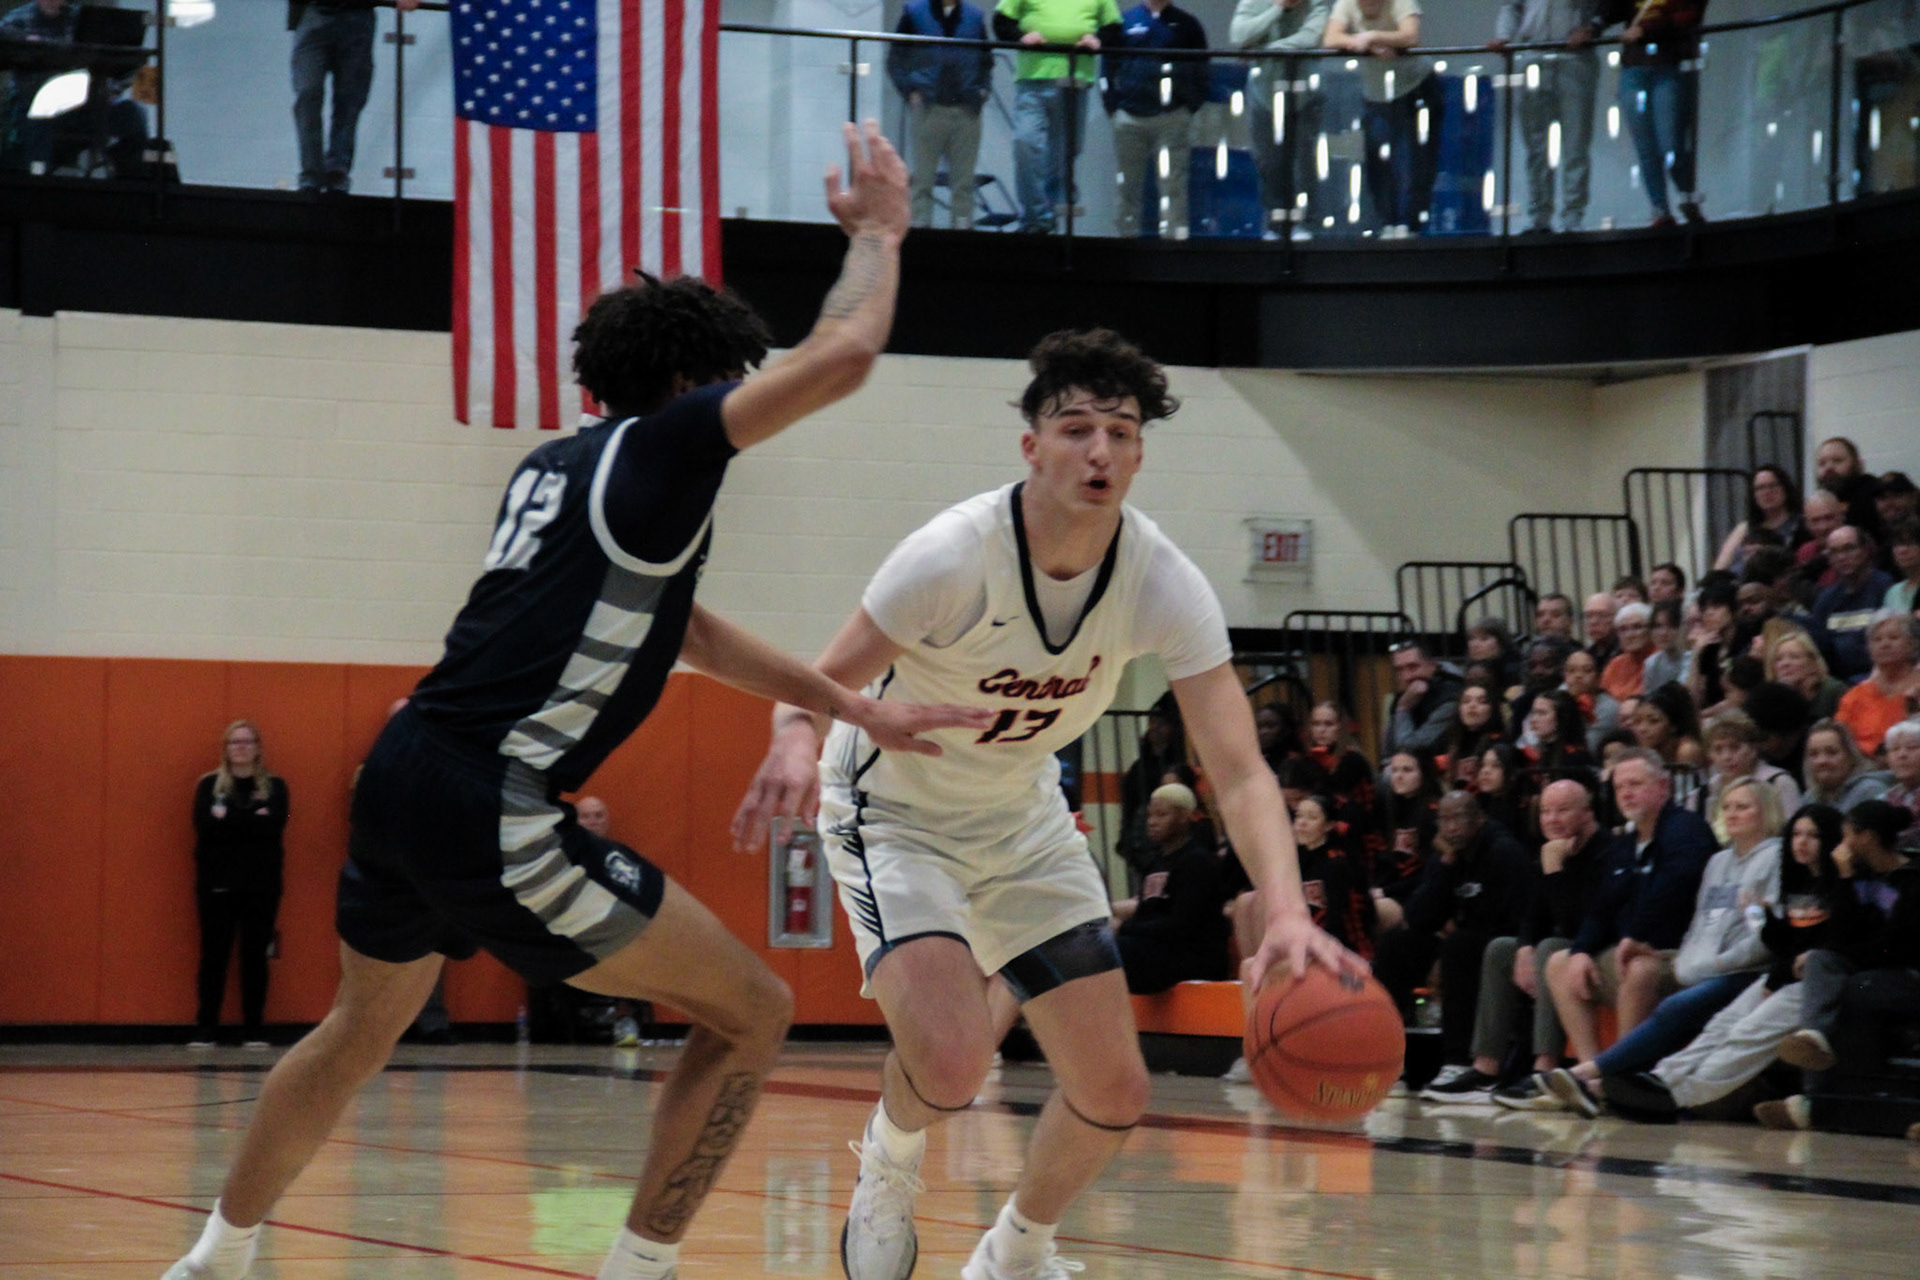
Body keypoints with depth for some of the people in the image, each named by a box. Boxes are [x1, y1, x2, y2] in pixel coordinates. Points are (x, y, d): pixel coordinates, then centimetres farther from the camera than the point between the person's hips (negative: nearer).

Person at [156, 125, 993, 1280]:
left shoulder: (560, 469, 21)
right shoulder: (658, 445, -5)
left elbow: (689, 632, 29)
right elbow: (841, 359, -13)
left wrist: (860, 713, 28)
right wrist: (878, 232, 6)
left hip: (402, 782, 9)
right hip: (494, 817, -9)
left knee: (361, 1031, 30)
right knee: (752, 1013, 0)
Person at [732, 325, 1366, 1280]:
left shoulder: (1164, 584, -20)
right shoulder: (956, 555, -30)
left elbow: (1238, 770, -25)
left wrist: (1286, 913, -43)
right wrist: (798, 746, -48)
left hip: (1021, 818, 5)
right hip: (894, 815, -5)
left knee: (1114, 1092, 1)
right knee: (951, 1063, -27)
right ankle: (890, 1161, 9)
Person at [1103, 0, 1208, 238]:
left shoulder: (1186, 24, 9)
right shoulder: (1125, 21, 9)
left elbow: (1201, 70, 11)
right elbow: (1108, 65, 10)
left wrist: (1192, 105, 1)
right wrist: (1113, 105, 2)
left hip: (1173, 118, -1)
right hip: (1130, 118, 1)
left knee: (1173, 183, -5)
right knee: (1127, 183, 5)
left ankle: (1173, 236, -4)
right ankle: (1125, 235, 11)